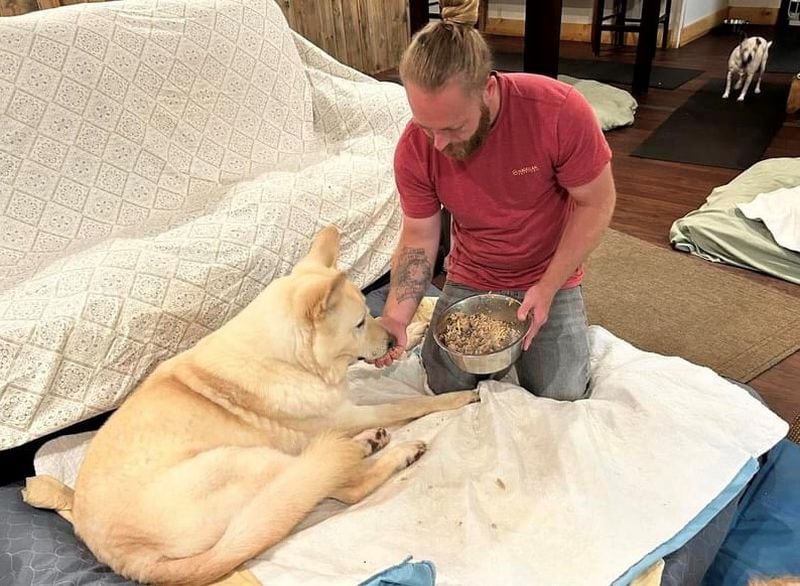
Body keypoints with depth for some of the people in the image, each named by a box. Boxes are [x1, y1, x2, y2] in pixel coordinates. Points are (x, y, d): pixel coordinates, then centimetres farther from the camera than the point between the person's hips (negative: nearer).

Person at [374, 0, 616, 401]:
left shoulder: (560, 112, -28)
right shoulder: (414, 149, -20)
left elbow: (597, 202, -16)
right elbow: (419, 237, -10)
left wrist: (548, 287, -20)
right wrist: (396, 315, -25)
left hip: (550, 278, -2)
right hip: (470, 279, 2)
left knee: (559, 397, -5)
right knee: (447, 391, -1)